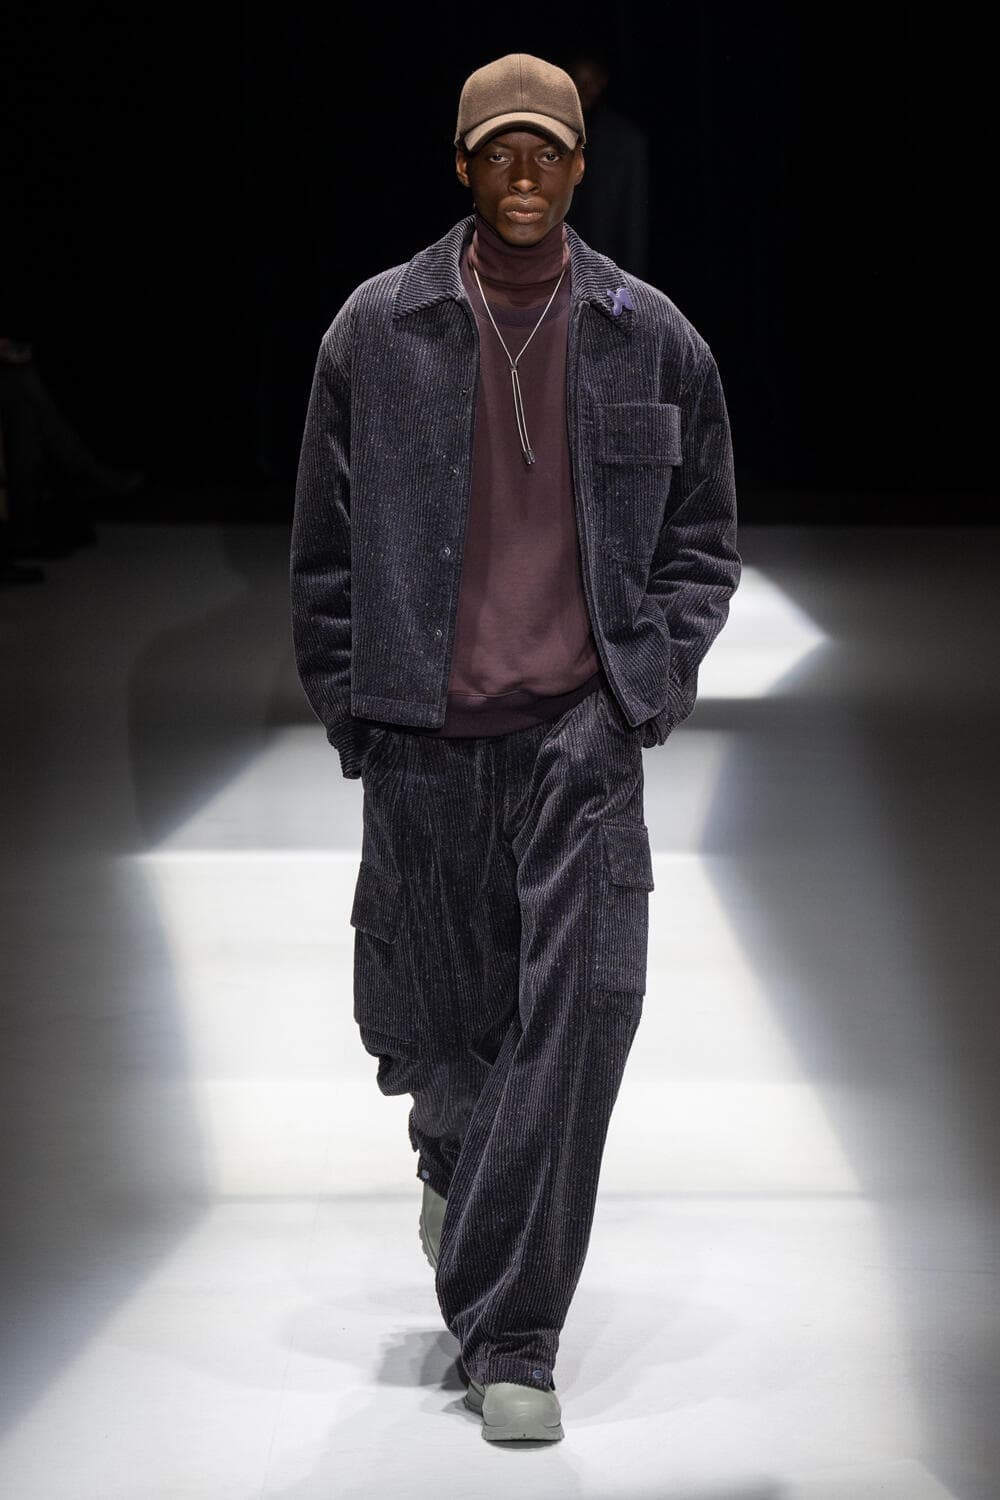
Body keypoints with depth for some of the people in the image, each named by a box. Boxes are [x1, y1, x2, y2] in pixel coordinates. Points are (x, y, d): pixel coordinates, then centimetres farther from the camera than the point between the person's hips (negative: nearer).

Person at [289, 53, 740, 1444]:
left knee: (582, 1001, -13)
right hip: (424, 731, 0)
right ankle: (454, 1159, 47)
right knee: (439, 1013, 8)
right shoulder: (377, 330, 3)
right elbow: (325, 540, 8)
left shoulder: (651, 339, 5)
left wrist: (657, 676, 4)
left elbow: (702, 530, 15)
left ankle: (511, 1339, -8)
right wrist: (347, 704, 5)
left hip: (583, 728, 0)